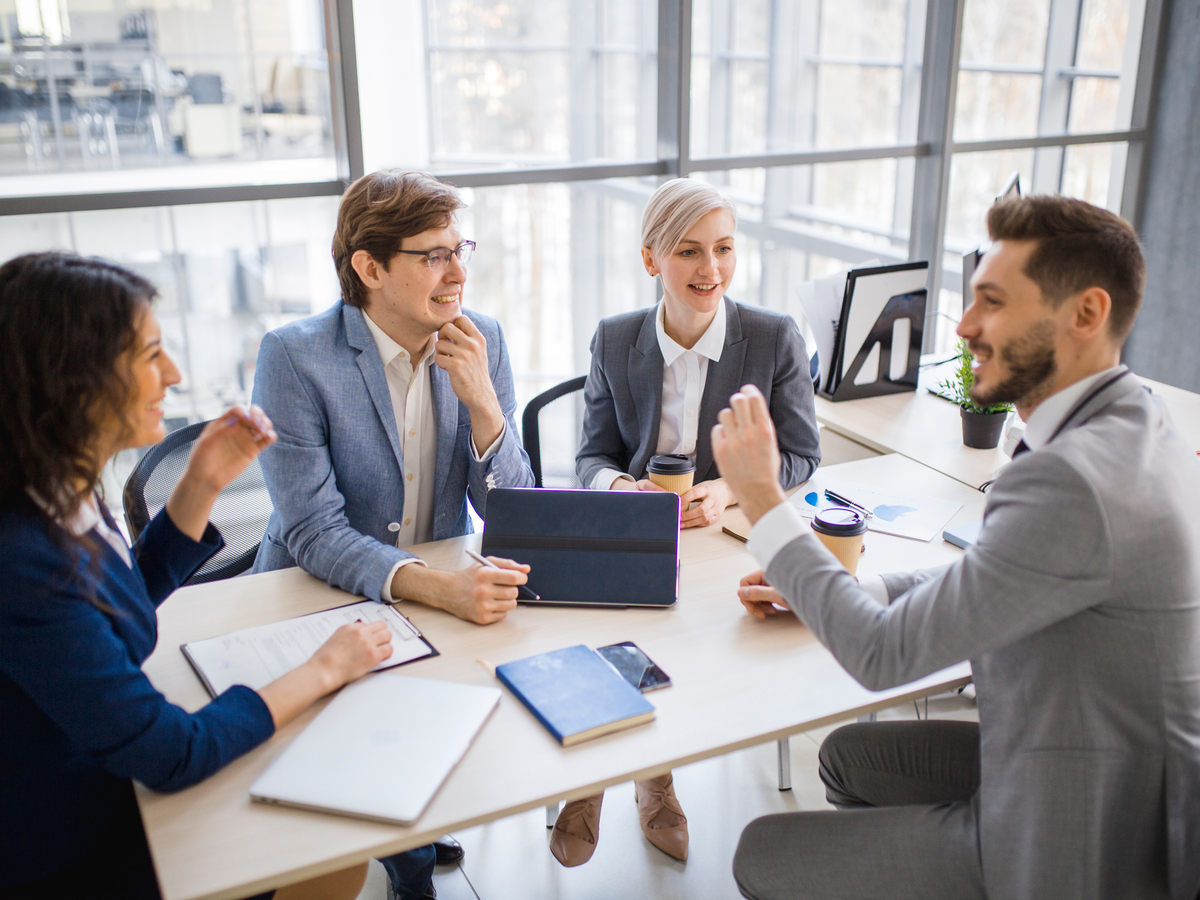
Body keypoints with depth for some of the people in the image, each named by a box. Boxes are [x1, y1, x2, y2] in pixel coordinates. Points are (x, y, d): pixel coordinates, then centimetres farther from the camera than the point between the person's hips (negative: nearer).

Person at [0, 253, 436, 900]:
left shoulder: (62, 494, -7)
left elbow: (129, 598, 14)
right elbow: (172, 756, -28)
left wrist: (202, 483, -1)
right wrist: (323, 670, -15)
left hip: (108, 783, 8)